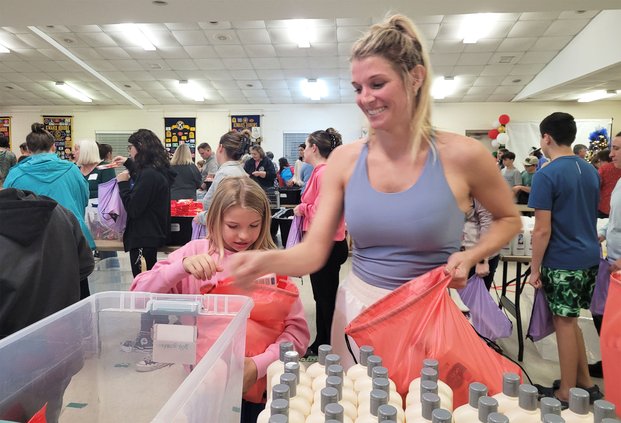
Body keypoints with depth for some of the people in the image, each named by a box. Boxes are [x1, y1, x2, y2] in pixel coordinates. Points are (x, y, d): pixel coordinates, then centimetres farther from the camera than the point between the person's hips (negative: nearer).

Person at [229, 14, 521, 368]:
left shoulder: (461, 155, -11)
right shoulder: (345, 159, -5)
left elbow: (509, 219, 6)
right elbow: (314, 252, -8)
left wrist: (470, 257, -11)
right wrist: (268, 260, -28)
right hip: (358, 310, 3)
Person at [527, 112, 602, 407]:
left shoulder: (547, 175, -17)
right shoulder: (591, 171, 8)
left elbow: (543, 230, -18)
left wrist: (534, 269, -10)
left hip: (562, 261, -8)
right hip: (589, 257, 8)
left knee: (564, 323, 3)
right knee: (569, 320, 19)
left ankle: (567, 394, 16)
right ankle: (584, 382, 29)